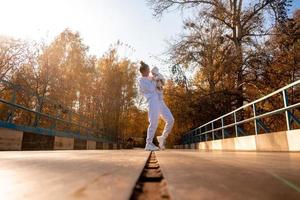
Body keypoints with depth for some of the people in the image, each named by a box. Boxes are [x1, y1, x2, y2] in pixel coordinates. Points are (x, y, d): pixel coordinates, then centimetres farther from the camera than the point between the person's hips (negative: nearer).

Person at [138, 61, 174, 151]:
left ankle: (162, 138, 13)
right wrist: (154, 81, 7)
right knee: (154, 123, -14)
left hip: (160, 101, 8)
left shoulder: (149, 79, 27)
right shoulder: (141, 80, 1)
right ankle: (148, 144, -5)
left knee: (170, 120, -1)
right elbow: (151, 89, -9)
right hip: (152, 102, -8)